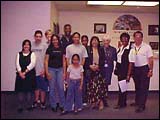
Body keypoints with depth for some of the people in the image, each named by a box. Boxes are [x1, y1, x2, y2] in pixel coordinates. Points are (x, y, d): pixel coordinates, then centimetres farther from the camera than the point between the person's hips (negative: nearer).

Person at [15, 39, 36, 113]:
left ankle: (28, 106, 14)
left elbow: (32, 64, -10)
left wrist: (25, 72, -16)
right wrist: (20, 73, -14)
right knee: (20, 90, 0)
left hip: (30, 75, -1)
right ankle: (20, 106, 9)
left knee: (29, 90, 2)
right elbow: (17, 64, 0)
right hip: (20, 75, 2)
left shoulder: (32, 54, 3)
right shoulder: (19, 54, 11)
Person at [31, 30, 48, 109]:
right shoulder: (31, 45, 2)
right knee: (36, 86, 15)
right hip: (34, 70, 3)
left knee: (43, 87, 6)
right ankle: (36, 101, 28)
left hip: (42, 70, -2)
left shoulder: (44, 45, -5)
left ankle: (42, 102, 19)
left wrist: (44, 69, -10)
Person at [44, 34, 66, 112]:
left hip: (60, 69, 1)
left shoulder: (62, 49, 6)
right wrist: (47, 72, -7)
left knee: (61, 87, 1)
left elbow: (64, 61, 8)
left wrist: (64, 72, 3)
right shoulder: (49, 49, 0)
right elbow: (46, 61, -1)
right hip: (51, 69, -1)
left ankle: (62, 105, 16)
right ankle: (53, 105, 17)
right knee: (52, 88, 4)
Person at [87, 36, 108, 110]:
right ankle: (93, 102, 7)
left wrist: (98, 66, -12)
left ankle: (100, 102, -2)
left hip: (99, 70, 0)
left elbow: (103, 60, 3)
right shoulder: (88, 50, 5)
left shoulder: (101, 50, 9)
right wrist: (90, 66, -13)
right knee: (92, 86, -1)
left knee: (100, 85, -7)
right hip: (91, 70, 0)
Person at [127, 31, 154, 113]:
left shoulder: (147, 47, -8)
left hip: (145, 68, -4)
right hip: (135, 69, 4)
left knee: (144, 87, -1)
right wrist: (129, 74, 6)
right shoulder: (132, 49, 2)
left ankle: (142, 105, 9)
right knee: (137, 87, 17)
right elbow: (131, 62, 5)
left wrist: (150, 70, -14)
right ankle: (137, 102, 34)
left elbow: (150, 60, -7)